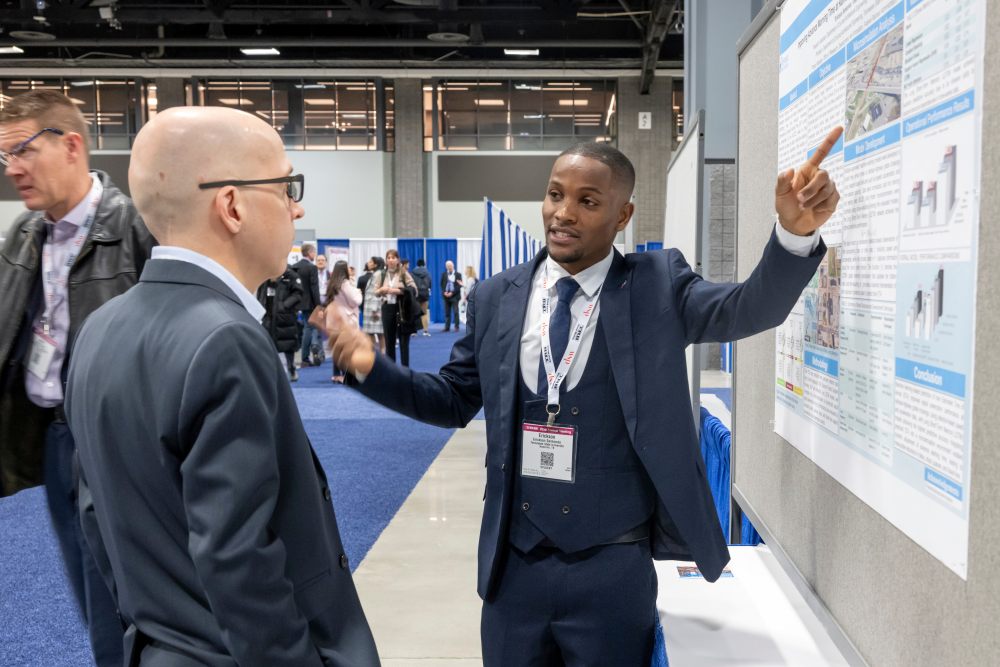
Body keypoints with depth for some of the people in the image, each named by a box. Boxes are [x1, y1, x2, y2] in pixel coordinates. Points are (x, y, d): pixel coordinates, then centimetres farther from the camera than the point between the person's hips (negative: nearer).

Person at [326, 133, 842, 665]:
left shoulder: (657, 285, -5)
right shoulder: (496, 298, 1)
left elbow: (751, 309, -18)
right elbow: (455, 399, 8)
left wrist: (795, 232, -36)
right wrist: (371, 367, -7)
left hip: (614, 567, -2)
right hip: (513, 565, 3)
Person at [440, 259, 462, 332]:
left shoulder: (458, 274, -1)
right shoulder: (444, 274, 10)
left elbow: (459, 285, -6)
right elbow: (442, 284, 10)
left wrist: (452, 293, -13)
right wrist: (444, 292, -7)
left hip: (454, 296, -3)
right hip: (446, 295, 3)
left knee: (455, 312, -4)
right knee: (447, 312, 5)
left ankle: (456, 327, 0)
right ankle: (447, 327, 9)